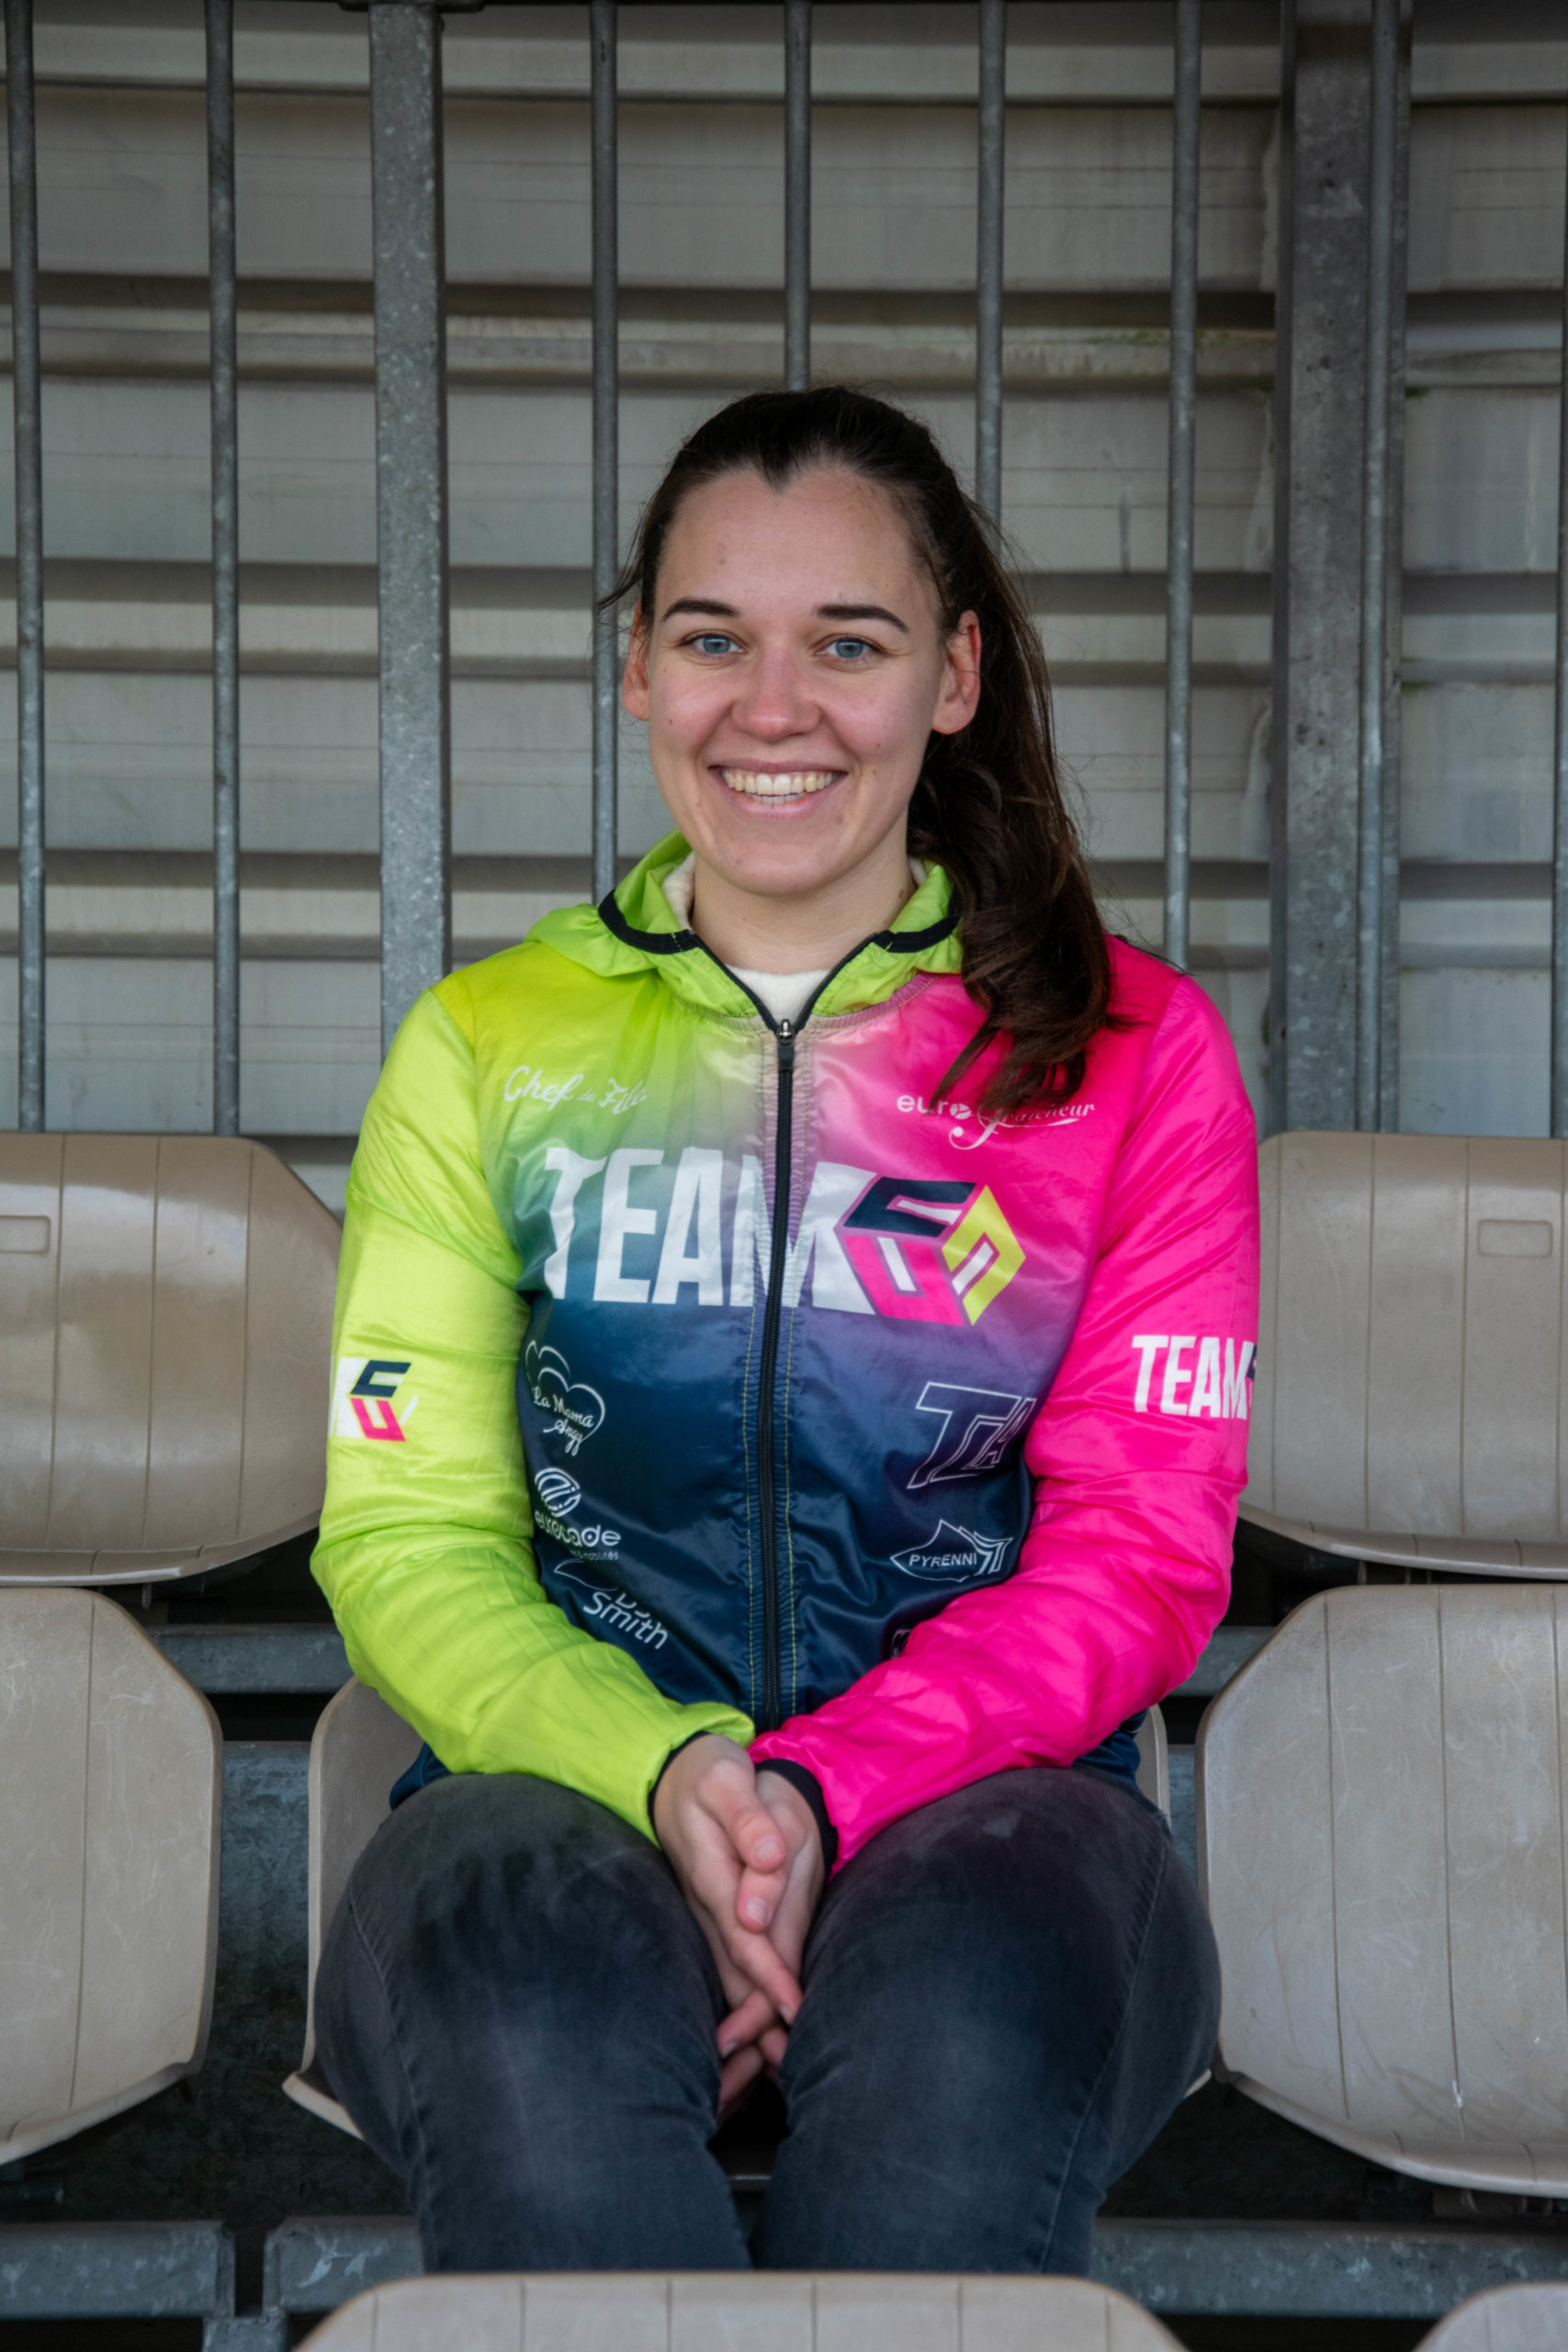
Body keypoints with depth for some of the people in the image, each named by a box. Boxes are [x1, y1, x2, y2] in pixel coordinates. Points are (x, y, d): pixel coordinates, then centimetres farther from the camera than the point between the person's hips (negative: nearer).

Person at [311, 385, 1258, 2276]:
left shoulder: (1132, 1051, 8)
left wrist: (827, 1782, -17)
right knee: (534, 2019, -35)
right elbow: (407, 1539, 5)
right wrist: (665, 1770, -16)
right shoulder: (486, 1049, 12)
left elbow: (1145, 1555, 1)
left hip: (982, 1794, 0)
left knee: (969, 2022, -35)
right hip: (567, 1781, 1)